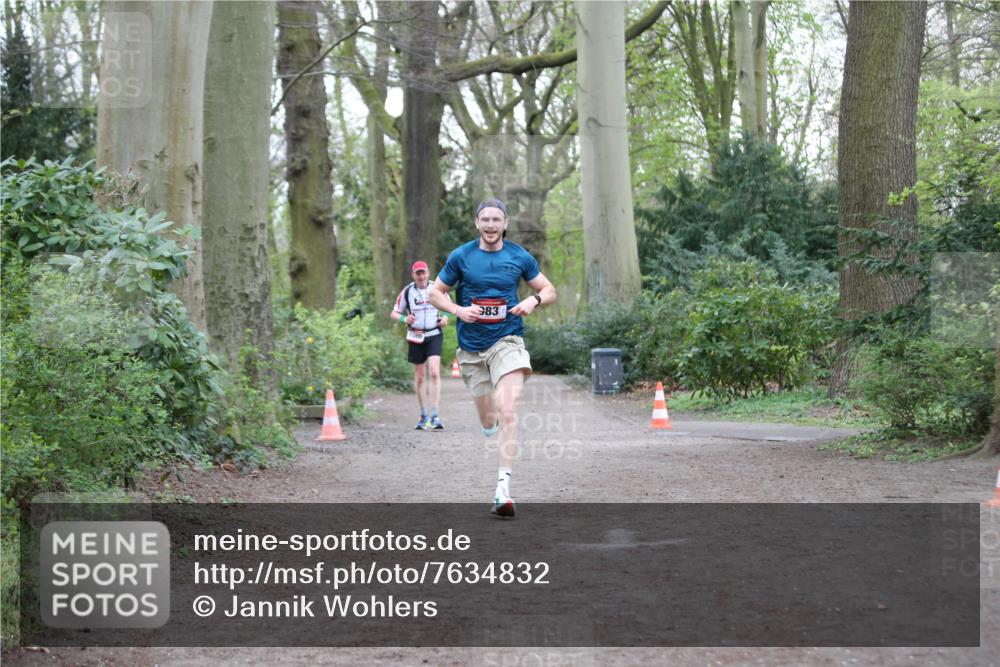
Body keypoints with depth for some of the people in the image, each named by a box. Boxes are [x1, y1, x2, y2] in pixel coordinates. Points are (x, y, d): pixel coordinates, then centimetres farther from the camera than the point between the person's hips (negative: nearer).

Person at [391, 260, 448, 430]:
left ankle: (434, 416, -17)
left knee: (435, 373, -17)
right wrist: (404, 319, -15)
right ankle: (423, 414, 25)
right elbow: (394, 313, 6)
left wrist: (446, 317, -6)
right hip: (415, 338, 1)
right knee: (419, 377, 9)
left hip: (434, 335, -1)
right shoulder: (407, 292, 0)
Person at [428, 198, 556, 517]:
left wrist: (533, 301, -12)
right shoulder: (460, 257, 0)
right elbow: (435, 293, 7)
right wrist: (458, 310, -12)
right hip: (471, 347, 2)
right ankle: (492, 417, 49)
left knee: (507, 413, -20)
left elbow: (550, 291, 11)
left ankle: (503, 489, -21)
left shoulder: (520, 257, 1)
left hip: (507, 341, -2)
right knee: (488, 424, 9)